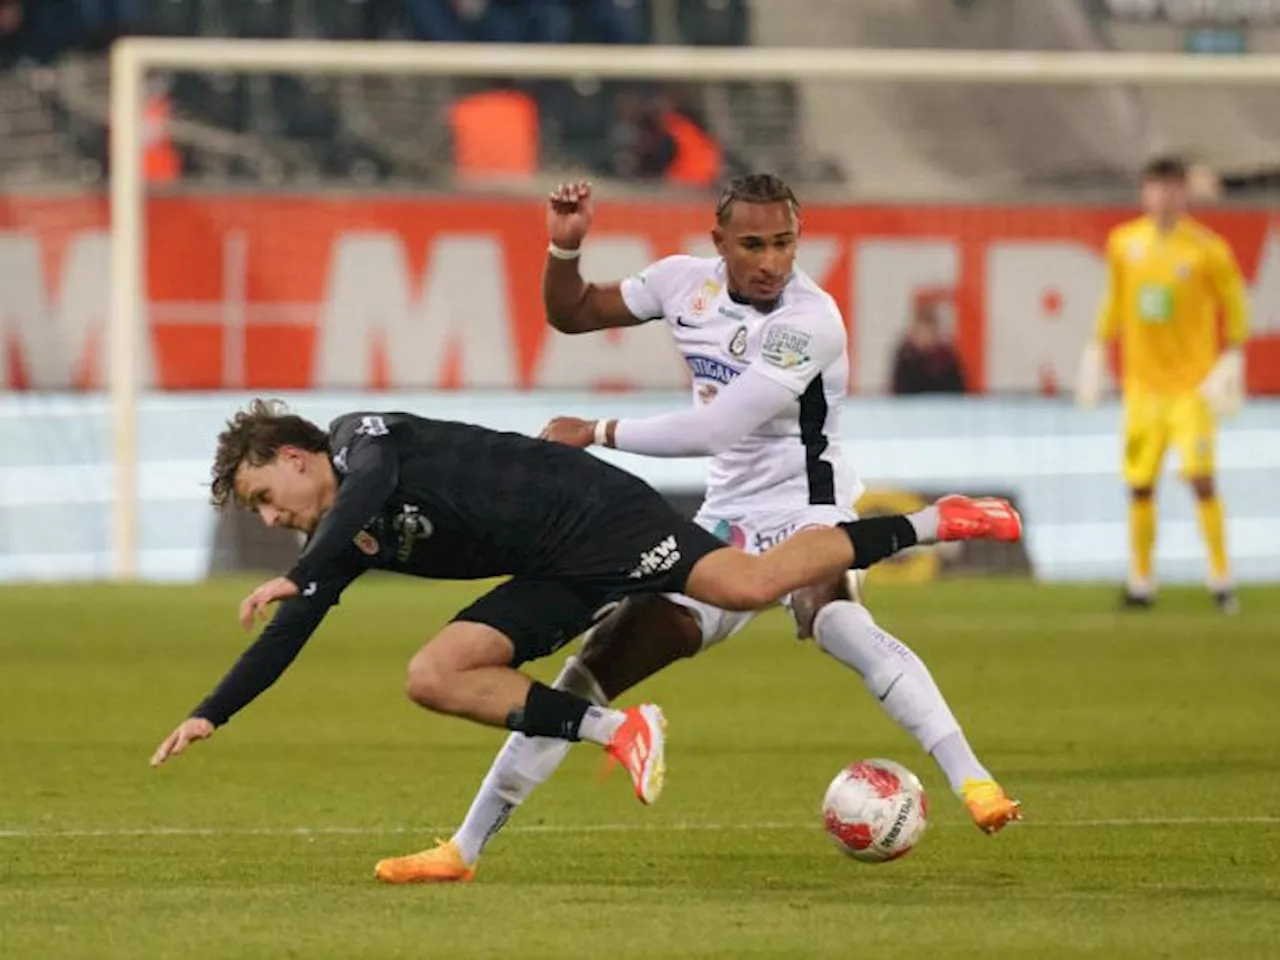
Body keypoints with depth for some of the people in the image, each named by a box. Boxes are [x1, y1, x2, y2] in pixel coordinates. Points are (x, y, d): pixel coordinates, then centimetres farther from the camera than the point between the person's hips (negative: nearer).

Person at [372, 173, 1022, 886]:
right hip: (728, 524, 6)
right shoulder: (688, 281, 0)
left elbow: (713, 430, -24)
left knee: (835, 621, -39)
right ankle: (466, 848, 13)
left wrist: (596, 433, -14)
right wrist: (566, 246, -4)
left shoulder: (810, 321, -21)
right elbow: (572, 313, 16)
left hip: (805, 506, -6)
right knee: (600, 666, 5)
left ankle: (970, 780, -42)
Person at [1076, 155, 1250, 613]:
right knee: (1140, 485, 4)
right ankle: (1141, 582, 15)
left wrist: (1234, 356, -7)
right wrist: (1098, 347, 16)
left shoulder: (1208, 250, -8)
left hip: (1193, 382, -4)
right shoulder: (1123, 244, 4)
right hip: (1143, 382, 4)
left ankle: (1221, 579, -5)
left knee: (1201, 477, -14)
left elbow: (1235, 302, 1)